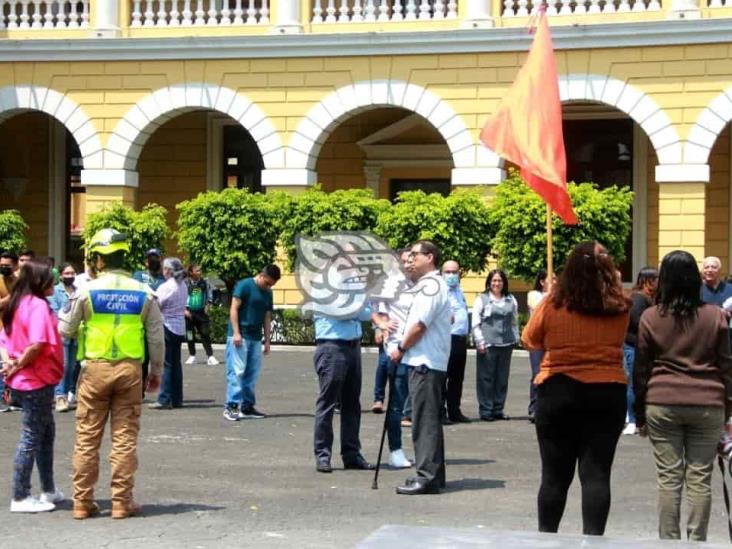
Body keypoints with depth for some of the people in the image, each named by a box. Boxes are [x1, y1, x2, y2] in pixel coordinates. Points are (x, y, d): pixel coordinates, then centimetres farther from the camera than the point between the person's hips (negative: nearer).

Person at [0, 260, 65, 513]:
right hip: (37, 380, -9)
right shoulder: (38, 305, -16)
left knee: (46, 432, 18)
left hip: (23, 380, 9)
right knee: (31, 437, -3)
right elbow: (37, 344, -27)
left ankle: (49, 490, 26)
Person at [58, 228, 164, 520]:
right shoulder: (143, 293, 1)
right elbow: (156, 337, 4)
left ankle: (82, 501, 10)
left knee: (87, 438, 7)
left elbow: (65, 329, 2)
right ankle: (121, 501, 7)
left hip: (95, 368, -1)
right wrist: (156, 372, 15)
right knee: (125, 438, 6)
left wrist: (65, 310, 22)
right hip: (130, 369, 1)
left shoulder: (86, 291, -6)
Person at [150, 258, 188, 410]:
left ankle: (164, 400, -6)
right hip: (179, 328, 8)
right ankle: (177, 399, 15)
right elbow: (183, 305, 9)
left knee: (165, 364, -5)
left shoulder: (166, 286, -15)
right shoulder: (183, 286, 9)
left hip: (167, 327, -8)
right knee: (176, 364, 12)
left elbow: (156, 305, -12)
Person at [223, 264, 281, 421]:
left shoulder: (268, 293, 14)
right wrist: (236, 333, -16)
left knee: (252, 373, 7)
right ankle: (231, 406, -10)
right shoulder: (244, 285, -6)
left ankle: (247, 406, 13)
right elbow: (234, 309, -10)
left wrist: (267, 340, 12)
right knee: (236, 371, -10)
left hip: (255, 338, 7)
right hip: (239, 337, -7)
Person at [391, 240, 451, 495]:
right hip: (423, 362, 11)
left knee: (424, 421, -10)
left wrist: (401, 348, -7)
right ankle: (433, 474, 21)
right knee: (428, 420, 15)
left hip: (425, 363, -11)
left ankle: (427, 477, -10)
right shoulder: (426, 284, 21)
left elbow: (419, 325, -18)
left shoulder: (432, 285, -13)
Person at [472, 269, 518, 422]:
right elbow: (476, 323, -1)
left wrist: (515, 339, 10)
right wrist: (480, 342, -7)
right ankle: (485, 410, 1)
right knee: (486, 378, -3)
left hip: (506, 344, 4)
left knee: (502, 379, 6)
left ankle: (498, 409, 14)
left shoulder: (511, 300, 13)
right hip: (488, 345, -4)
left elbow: (514, 322, 18)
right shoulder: (481, 299, 2)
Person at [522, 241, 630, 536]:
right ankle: (593, 536, 0)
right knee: (596, 474, 2)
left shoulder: (553, 304, -9)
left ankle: (546, 535, 19)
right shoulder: (619, 308, -4)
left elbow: (530, 339, 6)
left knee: (555, 474, 10)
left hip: (558, 392, 0)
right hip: (608, 393, 1)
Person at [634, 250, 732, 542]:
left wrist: (640, 413, 12)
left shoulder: (650, 317, 0)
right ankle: (697, 542, 6)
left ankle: (668, 542, 7)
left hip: (662, 404, 0)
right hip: (708, 405, 0)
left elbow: (640, 369, 4)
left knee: (668, 479, 4)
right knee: (700, 479, 5)